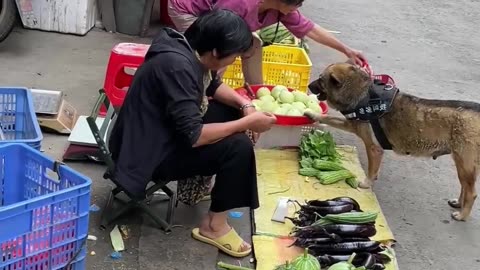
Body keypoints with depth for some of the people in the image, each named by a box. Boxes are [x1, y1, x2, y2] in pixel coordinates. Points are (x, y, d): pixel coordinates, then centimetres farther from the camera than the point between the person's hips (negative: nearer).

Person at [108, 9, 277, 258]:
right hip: (147, 152, -10)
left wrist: (244, 105, -2)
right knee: (238, 147, -20)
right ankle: (214, 225, -7)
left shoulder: (192, 50, -3)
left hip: (165, 131, 10)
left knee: (231, 113, 9)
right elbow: (194, 136, -30)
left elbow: (213, 85, 16)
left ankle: (197, 178, 18)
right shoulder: (178, 66, -30)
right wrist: (247, 123, -23)